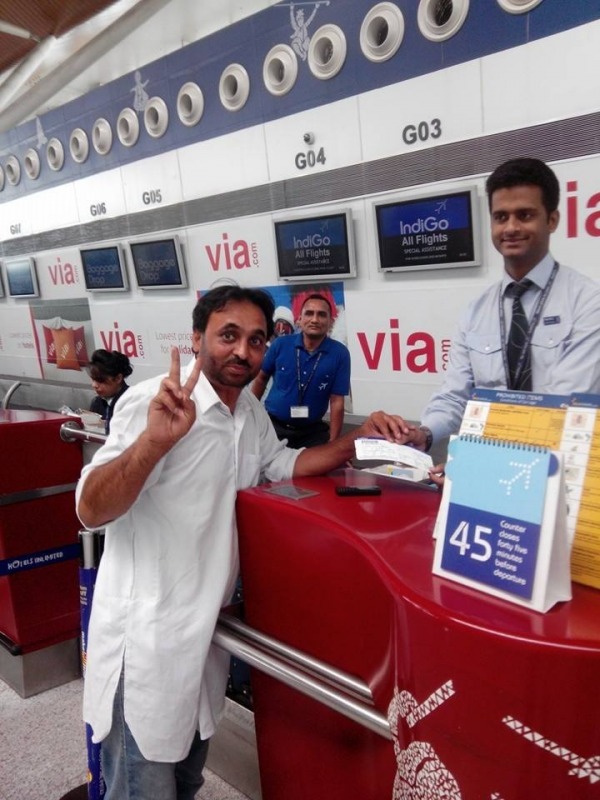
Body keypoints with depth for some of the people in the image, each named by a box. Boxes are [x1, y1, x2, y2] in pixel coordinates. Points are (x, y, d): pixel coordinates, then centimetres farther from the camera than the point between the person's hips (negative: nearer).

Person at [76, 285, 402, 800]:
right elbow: (90, 512, -26)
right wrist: (155, 440, -44)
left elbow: (280, 464, 16)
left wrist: (356, 442, 1)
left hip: (207, 627, 8)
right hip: (147, 634, -7)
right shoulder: (154, 402, -21)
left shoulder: (250, 409, 5)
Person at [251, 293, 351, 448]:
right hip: (272, 424, 1)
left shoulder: (339, 353, -11)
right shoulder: (281, 344, -7)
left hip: (312, 431, 0)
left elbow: (337, 402, -10)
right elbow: (261, 378, 8)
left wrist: (333, 442, -13)